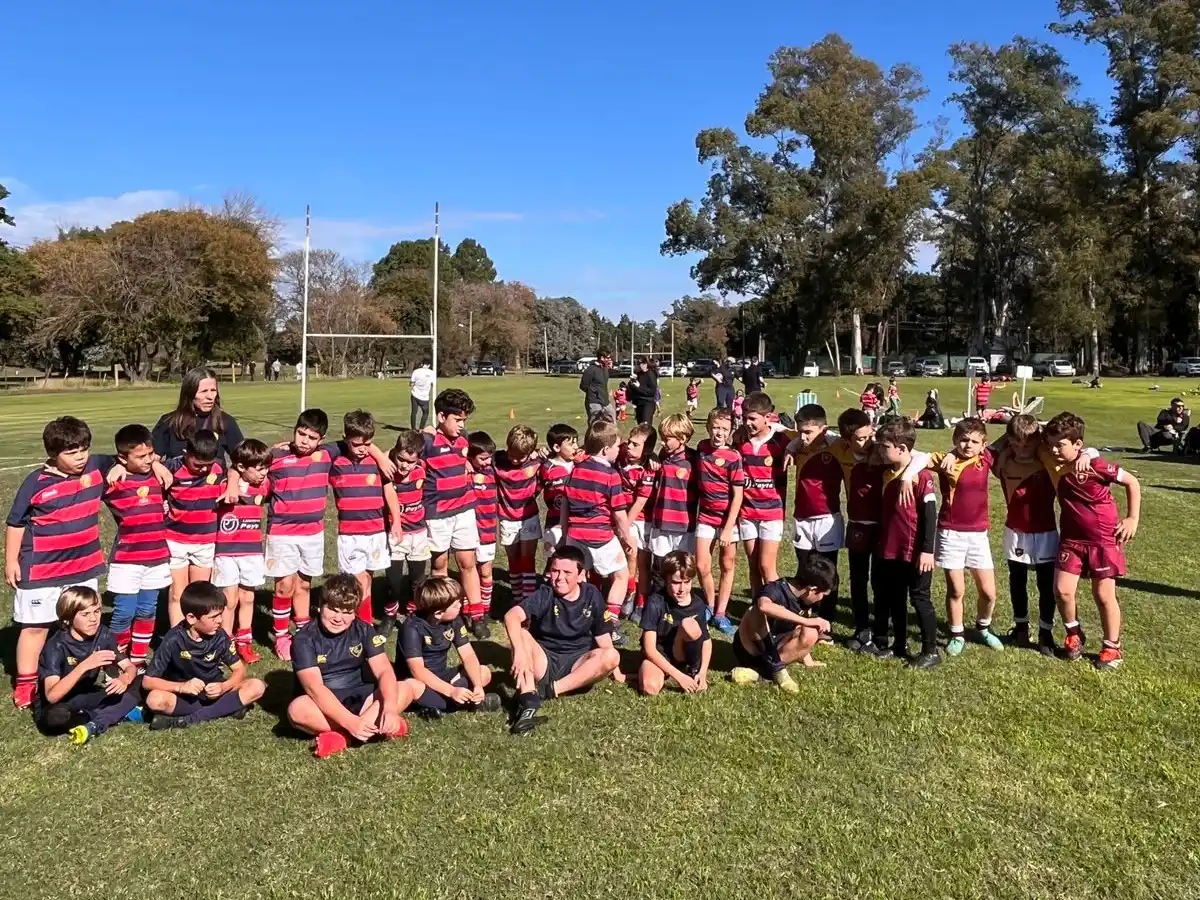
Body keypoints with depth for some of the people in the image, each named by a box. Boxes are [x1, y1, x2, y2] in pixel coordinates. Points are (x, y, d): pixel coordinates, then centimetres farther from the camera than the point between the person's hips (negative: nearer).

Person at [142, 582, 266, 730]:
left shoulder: (220, 637, -11)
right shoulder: (174, 640, -18)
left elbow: (239, 669, -3)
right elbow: (147, 681, -16)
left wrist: (223, 687, -25)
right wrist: (181, 687, -32)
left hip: (214, 693, 3)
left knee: (256, 686, -21)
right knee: (155, 699, -34)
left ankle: (188, 719, -22)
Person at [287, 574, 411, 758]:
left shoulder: (364, 631, -6)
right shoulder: (305, 639, -17)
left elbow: (384, 671, -15)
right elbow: (314, 688, -27)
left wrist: (390, 709, -36)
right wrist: (351, 722, -39)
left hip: (357, 698, 3)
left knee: (404, 690, -21)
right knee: (297, 709, -36)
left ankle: (340, 737, -28)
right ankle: (376, 728, -27)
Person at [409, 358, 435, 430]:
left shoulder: (416, 371, -6)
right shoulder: (431, 373, -7)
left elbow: (411, 384, -3)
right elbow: (433, 385, 1)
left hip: (415, 395, 1)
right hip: (425, 397, -1)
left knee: (414, 412, 12)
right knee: (425, 413, 16)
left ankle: (413, 429, 10)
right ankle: (421, 428, 7)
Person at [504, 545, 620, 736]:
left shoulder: (592, 596, -4)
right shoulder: (545, 594, -13)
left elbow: (603, 639, 3)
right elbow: (511, 616, -31)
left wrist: (613, 670, -4)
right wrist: (520, 652, -45)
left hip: (576, 664, 2)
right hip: (544, 661, -2)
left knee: (611, 656, -26)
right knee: (521, 635, -29)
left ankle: (549, 690, -26)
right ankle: (528, 703, -42)